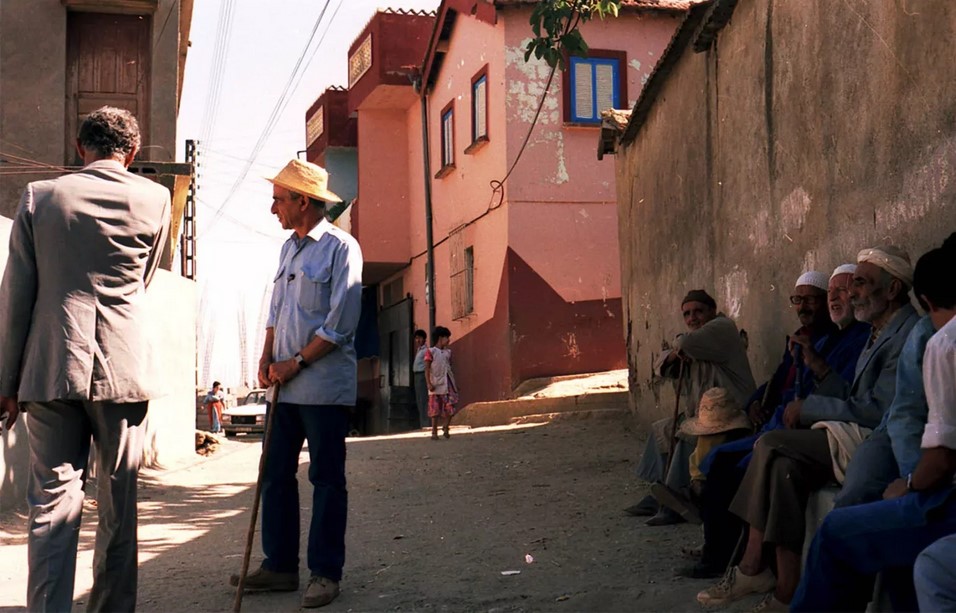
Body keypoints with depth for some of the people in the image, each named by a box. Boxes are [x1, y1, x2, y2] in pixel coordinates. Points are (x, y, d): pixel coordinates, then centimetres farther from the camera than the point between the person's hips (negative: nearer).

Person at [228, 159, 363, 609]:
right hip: (285, 385, 8)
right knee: (275, 474, 9)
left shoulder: (340, 247, -8)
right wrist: (267, 356, 5)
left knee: (326, 479, 1)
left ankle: (325, 572, 8)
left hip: (324, 385, -8)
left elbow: (341, 323, -14)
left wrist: (297, 362, -13)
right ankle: (280, 565, 18)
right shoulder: (288, 248, 16)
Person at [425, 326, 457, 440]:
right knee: (435, 410, 0)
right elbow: (427, 369, -5)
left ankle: (445, 429, 6)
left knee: (450, 408, -4)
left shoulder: (448, 352, 13)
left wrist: (454, 385, 13)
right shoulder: (430, 351, -3)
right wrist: (429, 383, -14)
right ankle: (434, 432, 6)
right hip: (436, 385, -4)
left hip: (447, 384, 4)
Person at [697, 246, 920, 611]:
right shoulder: (880, 334, 21)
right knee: (786, 464, -14)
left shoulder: (908, 335, -12)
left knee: (771, 445, -19)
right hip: (855, 437, 9)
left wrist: (808, 408, -11)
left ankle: (753, 568, -11)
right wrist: (823, 372, 2)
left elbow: (878, 411, -20)